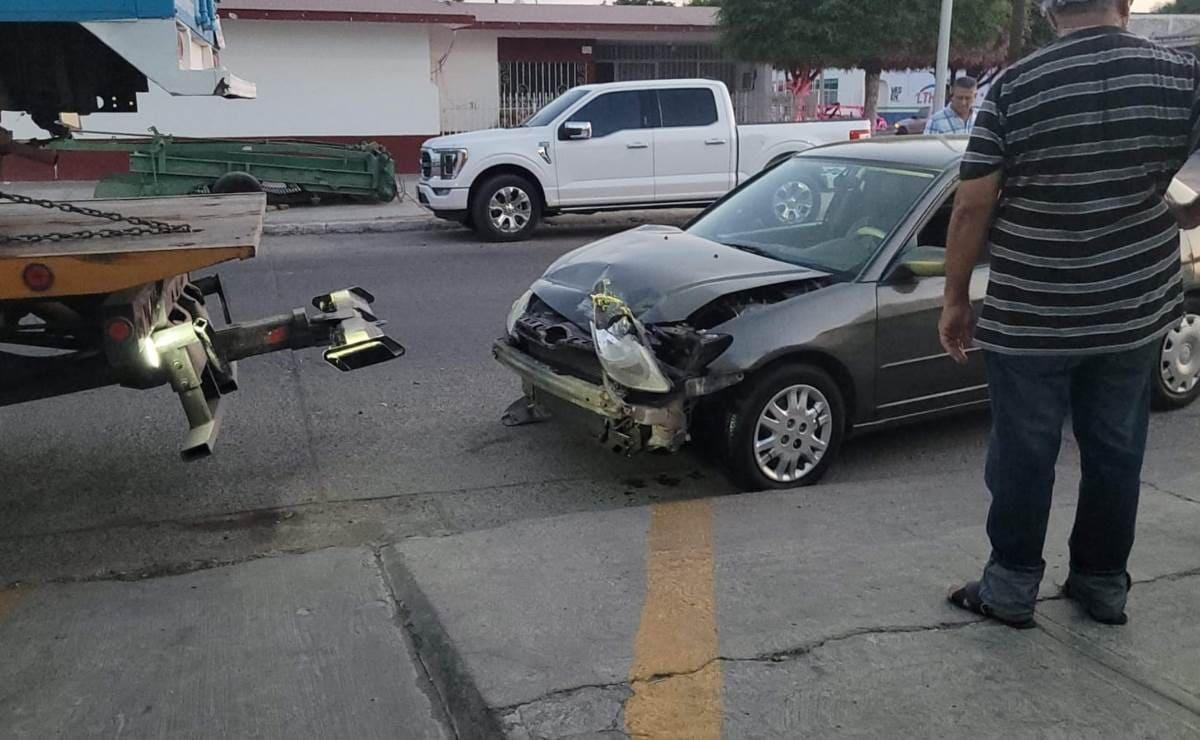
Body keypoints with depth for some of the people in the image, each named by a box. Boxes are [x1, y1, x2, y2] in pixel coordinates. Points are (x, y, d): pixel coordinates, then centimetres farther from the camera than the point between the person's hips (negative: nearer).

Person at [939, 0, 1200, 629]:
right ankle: (1103, 584, 30)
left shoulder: (1014, 87, -10)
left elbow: (972, 207, -10)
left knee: (1023, 455, 9)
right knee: (1115, 453, 17)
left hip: (1028, 317, -3)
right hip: (1133, 310, 3)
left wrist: (956, 299, 0)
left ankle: (1011, 589, 20)